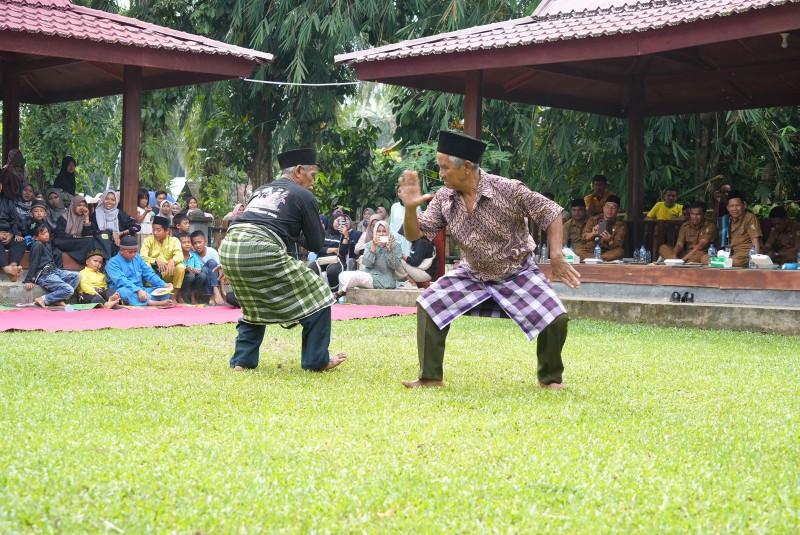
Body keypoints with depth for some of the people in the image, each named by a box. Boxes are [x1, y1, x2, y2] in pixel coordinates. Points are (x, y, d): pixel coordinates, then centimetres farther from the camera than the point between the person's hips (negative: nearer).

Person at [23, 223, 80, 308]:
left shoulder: (48, 243, 15)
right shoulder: (38, 245, -9)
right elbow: (33, 263, -13)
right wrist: (29, 280, -15)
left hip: (54, 271, 9)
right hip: (44, 275, -9)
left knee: (77, 276, -3)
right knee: (69, 290, -20)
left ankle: (59, 299, -7)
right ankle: (43, 300, -16)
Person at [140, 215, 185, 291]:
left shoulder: (174, 240, -1)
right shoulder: (148, 240, -2)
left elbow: (180, 256, -15)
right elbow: (142, 257, -15)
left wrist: (173, 261, -39)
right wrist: (156, 260, -33)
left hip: (168, 273, 1)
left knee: (181, 267, -26)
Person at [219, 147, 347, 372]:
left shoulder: (261, 190, 29)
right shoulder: (303, 196, 10)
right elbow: (315, 244, 11)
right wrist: (297, 235, 31)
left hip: (229, 247, 7)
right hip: (260, 250, -7)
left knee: (254, 306, 29)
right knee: (315, 295, 8)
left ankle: (242, 360, 20)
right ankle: (317, 360, 10)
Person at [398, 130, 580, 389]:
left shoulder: (508, 190, -23)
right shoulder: (444, 199, -11)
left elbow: (551, 214, -15)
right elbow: (415, 234, -6)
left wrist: (556, 257, -25)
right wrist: (410, 207, -26)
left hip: (517, 273, -3)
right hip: (471, 275, 3)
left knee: (555, 318, -19)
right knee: (429, 305, -14)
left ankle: (550, 378, 7)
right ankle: (430, 377, -2)